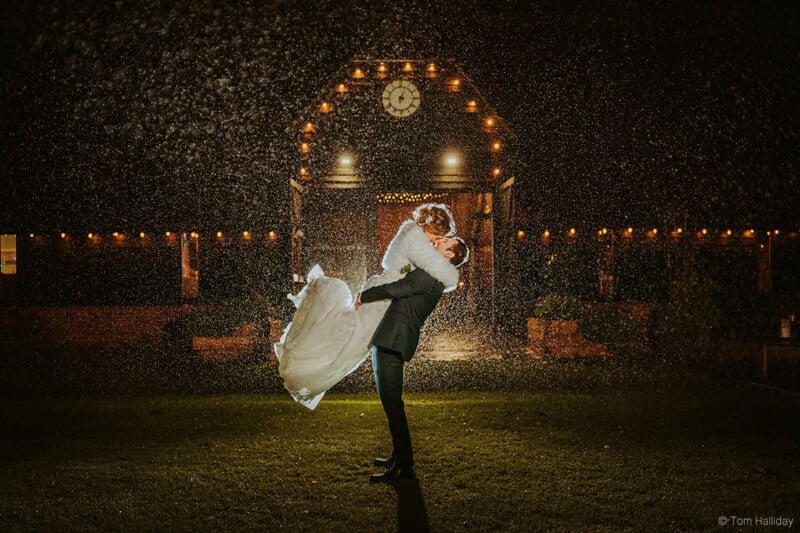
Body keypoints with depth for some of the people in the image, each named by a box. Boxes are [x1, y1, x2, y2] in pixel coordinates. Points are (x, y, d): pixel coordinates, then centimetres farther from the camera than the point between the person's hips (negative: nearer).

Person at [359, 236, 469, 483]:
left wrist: (363, 296, -5)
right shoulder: (434, 277, 18)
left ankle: (404, 466, -3)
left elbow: (395, 289, -17)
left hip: (392, 343, -10)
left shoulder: (429, 275, -13)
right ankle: (400, 456, 26)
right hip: (388, 342, 10)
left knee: (392, 404, -8)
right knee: (390, 402, 17)